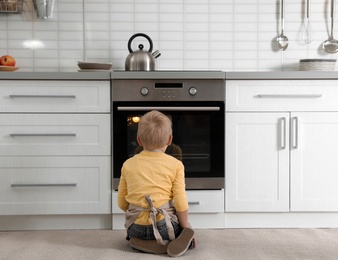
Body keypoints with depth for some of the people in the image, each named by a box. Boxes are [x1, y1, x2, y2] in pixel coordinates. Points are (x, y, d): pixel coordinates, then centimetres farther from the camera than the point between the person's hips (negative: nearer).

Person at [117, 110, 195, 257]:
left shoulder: (128, 165, 5)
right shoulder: (175, 165, -3)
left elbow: (122, 203, 8)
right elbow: (180, 202, -7)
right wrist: (185, 227, 7)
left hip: (136, 227, 2)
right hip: (164, 225, -2)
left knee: (132, 234, 37)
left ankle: (143, 243, 2)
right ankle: (183, 240, -6)